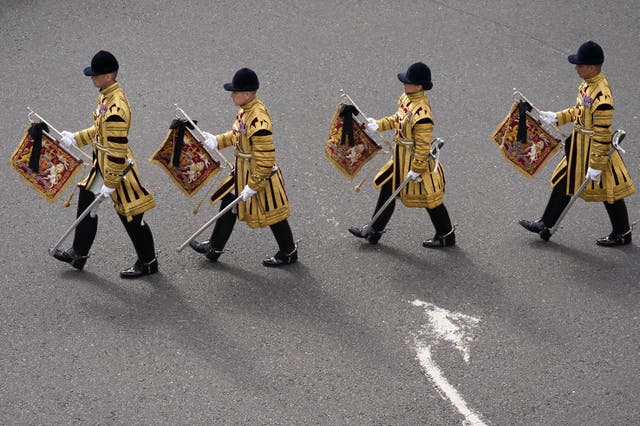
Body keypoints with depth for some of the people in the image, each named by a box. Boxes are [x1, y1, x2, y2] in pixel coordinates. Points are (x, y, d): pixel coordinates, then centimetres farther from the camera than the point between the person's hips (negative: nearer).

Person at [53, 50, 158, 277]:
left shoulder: (115, 109, -31)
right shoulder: (106, 96, 1)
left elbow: (117, 152, -28)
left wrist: (110, 184, -22)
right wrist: (76, 138, 16)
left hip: (117, 169, -10)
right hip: (101, 165, 10)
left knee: (131, 216, 5)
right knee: (87, 202, 20)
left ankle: (148, 262, 22)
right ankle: (79, 253, 35)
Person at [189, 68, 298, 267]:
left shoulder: (259, 121, -32)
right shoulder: (245, 110, -3)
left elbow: (265, 161, -29)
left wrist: (253, 186, -23)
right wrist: (217, 141, 5)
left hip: (260, 175, -9)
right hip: (242, 172, 9)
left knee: (272, 214, 9)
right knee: (229, 205, 18)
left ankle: (289, 252, 29)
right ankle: (214, 247, 33)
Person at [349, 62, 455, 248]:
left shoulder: (422, 114, -33)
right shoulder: (407, 97, -4)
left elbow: (423, 146, -27)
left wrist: (416, 169, -21)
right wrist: (379, 125, 9)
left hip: (417, 161, -9)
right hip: (401, 158, 9)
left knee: (430, 199, 9)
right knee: (387, 188, 18)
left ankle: (446, 237, 29)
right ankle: (374, 231, 33)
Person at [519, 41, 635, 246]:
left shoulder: (602, 97, -31)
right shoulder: (588, 84, -2)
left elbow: (602, 135, -28)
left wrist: (596, 165, -24)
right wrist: (556, 118, 8)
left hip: (595, 150, -9)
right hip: (579, 146, 9)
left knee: (608, 190, 8)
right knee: (564, 182, 18)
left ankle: (622, 234, 26)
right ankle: (546, 225, 31)